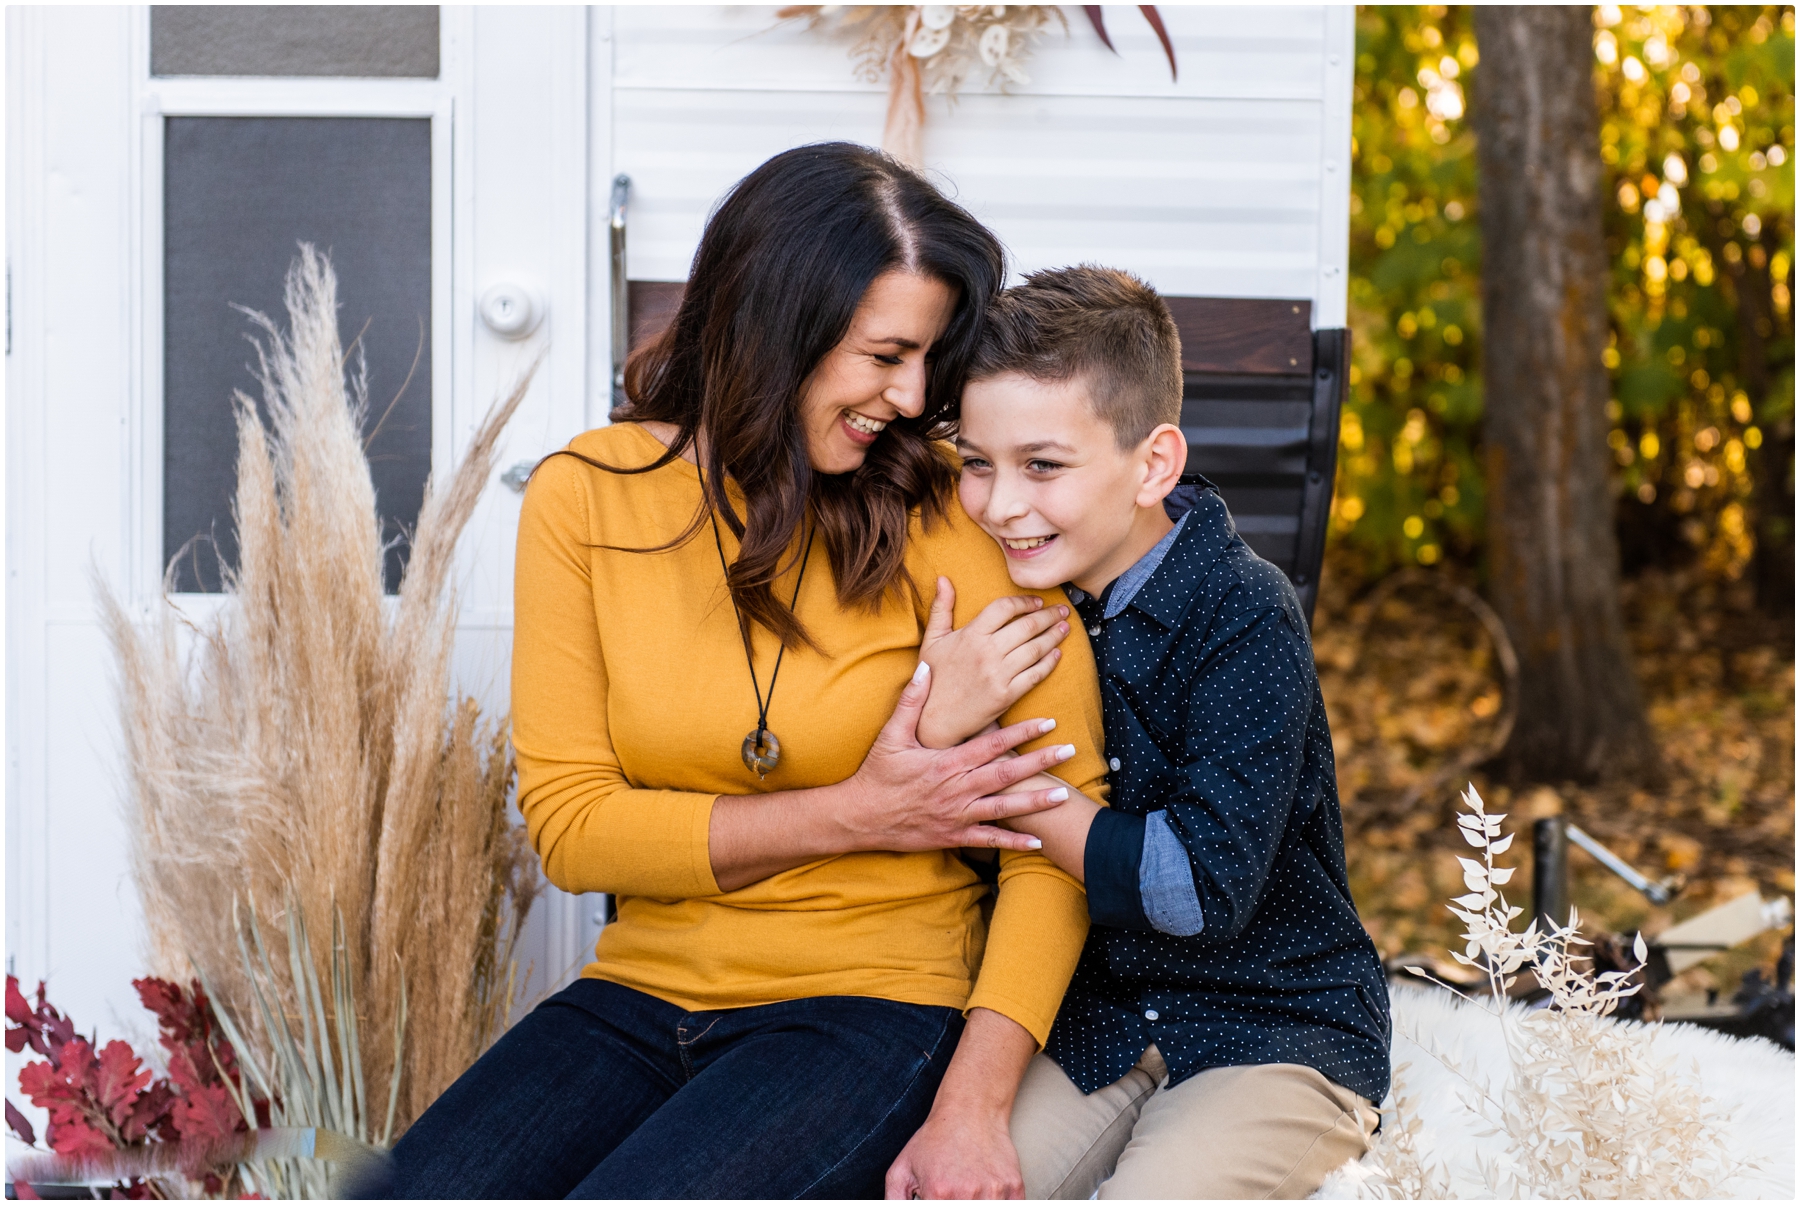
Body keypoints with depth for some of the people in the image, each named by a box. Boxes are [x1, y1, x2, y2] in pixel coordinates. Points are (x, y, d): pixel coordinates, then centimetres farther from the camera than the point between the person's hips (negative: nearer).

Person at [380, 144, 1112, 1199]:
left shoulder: (945, 511, -5)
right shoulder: (585, 498, 1)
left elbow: (1063, 814, -11)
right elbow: (570, 822, -1)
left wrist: (968, 1107, -22)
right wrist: (852, 814, -11)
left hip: (869, 1004, -2)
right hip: (644, 989, 3)